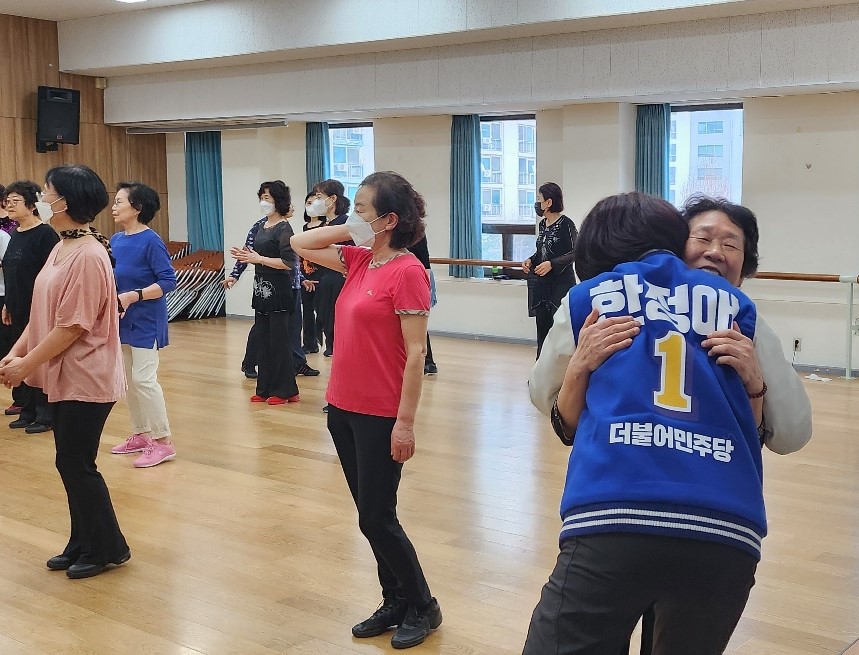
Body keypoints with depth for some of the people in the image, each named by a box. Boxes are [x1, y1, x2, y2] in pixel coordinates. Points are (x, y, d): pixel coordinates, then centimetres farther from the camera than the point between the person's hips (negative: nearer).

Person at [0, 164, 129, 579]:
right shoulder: (61, 248, 9)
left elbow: (72, 327, -21)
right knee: (70, 464, 15)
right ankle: (83, 545, 27)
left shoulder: (88, 256, -20)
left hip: (85, 381, -9)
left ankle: (108, 549, 16)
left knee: (77, 466, 0)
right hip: (61, 378, 9)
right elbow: (42, 313, 14)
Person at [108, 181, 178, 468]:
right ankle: (140, 435, 26)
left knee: (143, 378, -10)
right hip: (123, 319, 8)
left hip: (146, 321, -8)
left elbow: (168, 281, -18)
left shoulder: (150, 241, -15)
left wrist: (133, 296, -25)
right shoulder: (115, 240, 6)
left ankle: (163, 442, -2)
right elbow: (111, 277, 14)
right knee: (130, 380, 13)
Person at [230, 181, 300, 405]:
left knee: (279, 339, -2)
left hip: (277, 290, -9)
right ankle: (266, 388, 18)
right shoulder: (263, 227, 13)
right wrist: (247, 256, 4)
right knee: (262, 338, 11)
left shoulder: (283, 229, -12)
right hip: (261, 288, 9)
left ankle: (284, 390, 7)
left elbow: (288, 263, -19)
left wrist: (258, 259, -18)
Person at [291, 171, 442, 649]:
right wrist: (349, 231, 2)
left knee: (377, 519, 0)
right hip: (344, 408, 8)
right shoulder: (360, 260, 7)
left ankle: (423, 607, 19)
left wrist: (406, 422, -18)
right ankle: (395, 603, 29)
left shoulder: (407, 272, -16)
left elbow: (416, 353, -18)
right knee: (370, 515, 15)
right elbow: (301, 246, 17)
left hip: (381, 416, -8)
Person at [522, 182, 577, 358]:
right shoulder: (543, 224, 12)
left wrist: (551, 264, -22)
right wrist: (531, 260, 3)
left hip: (561, 283, -8)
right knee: (542, 326, 11)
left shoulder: (566, 224, -11)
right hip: (542, 284, 8)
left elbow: (575, 253, -12)